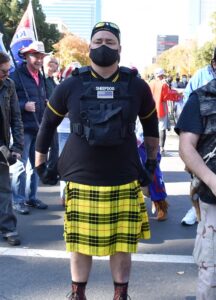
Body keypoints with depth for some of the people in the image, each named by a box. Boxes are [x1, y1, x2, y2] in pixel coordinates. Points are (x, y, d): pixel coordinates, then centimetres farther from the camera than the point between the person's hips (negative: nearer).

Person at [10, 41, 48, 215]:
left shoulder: (41, 77, 16)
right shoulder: (16, 76, -9)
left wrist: (47, 103, 7)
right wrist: (24, 105, -23)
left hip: (39, 128, 7)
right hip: (23, 128, -7)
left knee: (36, 165, 13)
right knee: (21, 165, -3)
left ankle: (31, 197, 24)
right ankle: (18, 200, 6)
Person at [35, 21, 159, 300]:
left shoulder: (136, 86, 1)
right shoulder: (71, 85, -2)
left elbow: (151, 124, 17)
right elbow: (48, 123, 10)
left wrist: (152, 162, 21)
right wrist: (40, 164, 12)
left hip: (124, 181, 1)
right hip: (81, 180, 0)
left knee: (122, 245, 7)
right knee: (81, 245, 9)